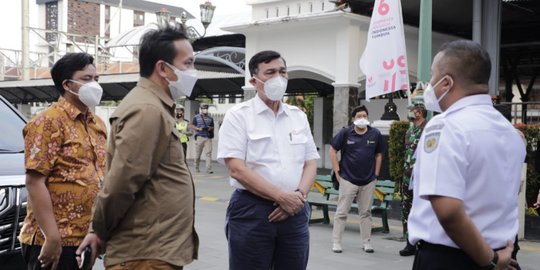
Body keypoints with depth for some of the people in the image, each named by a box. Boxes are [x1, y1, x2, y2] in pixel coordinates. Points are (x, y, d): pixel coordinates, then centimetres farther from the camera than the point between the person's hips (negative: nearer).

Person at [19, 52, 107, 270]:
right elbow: (35, 182, -16)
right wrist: (51, 237, -21)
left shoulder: (98, 125, 13)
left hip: (86, 238, 7)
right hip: (55, 241, -7)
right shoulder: (49, 121, -9)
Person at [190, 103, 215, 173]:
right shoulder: (196, 117, 8)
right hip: (199, 137, -1)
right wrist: (198, 129, -10)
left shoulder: (210, 118, 15)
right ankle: (196, 168, 21)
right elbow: (191, 125, 5)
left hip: (208, 138, 1)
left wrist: (210, 128, -3)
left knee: (208, 153, -11)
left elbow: (212, 127, 20)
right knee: (198, 153, 5)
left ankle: (209, 168, -14)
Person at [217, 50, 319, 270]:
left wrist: (299, 195, -9)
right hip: (251, 212, -4)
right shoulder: (238, 116, -4)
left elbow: (310, 163, 11)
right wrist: (282, 197, -15)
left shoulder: (299, 117, 12)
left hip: (295, 212, 5)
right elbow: (237, 169, -12)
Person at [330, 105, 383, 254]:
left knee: (366, 212, 11)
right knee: (342, 212, 1)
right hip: (348, 180, -2)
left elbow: (378, 155, 12)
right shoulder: (345, 133, -5)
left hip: (369, 181, 2)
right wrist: (337, 172, -3)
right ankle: (336, 242, 9)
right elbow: (332, 150, 1)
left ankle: (366, 242, 20)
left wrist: (376, 174, 6)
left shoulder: (375, 134, 1)